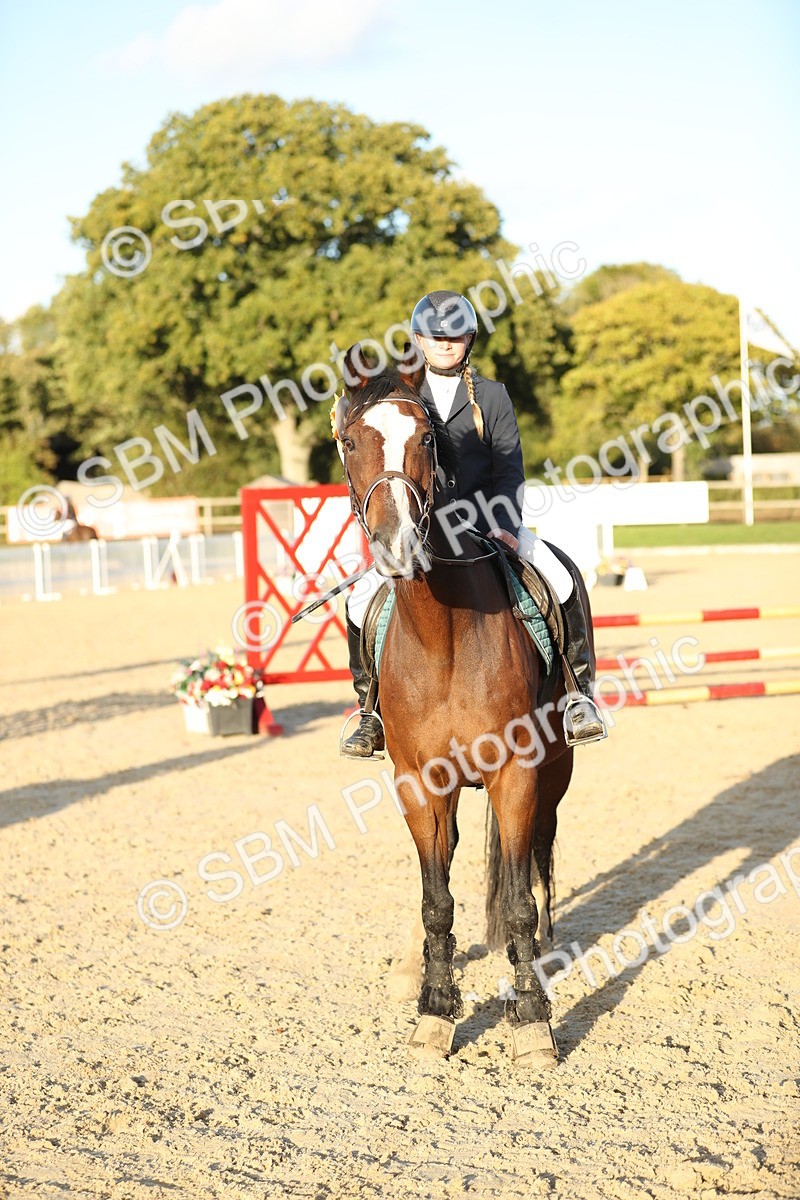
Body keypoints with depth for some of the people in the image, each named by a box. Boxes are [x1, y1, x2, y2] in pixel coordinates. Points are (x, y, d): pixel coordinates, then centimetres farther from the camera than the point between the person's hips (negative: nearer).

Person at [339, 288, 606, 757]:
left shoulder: (492, 396, 8)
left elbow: (510, 469, 1)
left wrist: (504, 528, -15)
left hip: (488, 521, 0)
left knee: (561, 582, -22)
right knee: (362, 605, -19)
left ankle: (579, 692, -8)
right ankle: (373, 710, -2)